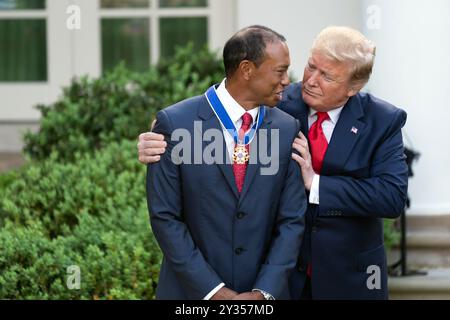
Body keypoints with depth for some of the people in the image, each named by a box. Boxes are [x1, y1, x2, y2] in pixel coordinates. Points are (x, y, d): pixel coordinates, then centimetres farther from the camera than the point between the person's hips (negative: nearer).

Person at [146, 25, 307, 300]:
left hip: (264, 291, 3)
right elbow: (164, 216, -10)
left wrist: (263, 293, -12)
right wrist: (214, 290, -15)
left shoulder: (288, 129, -1)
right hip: (193, 291, -3)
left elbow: (292, 219, -1)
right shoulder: (174, 123, -10)